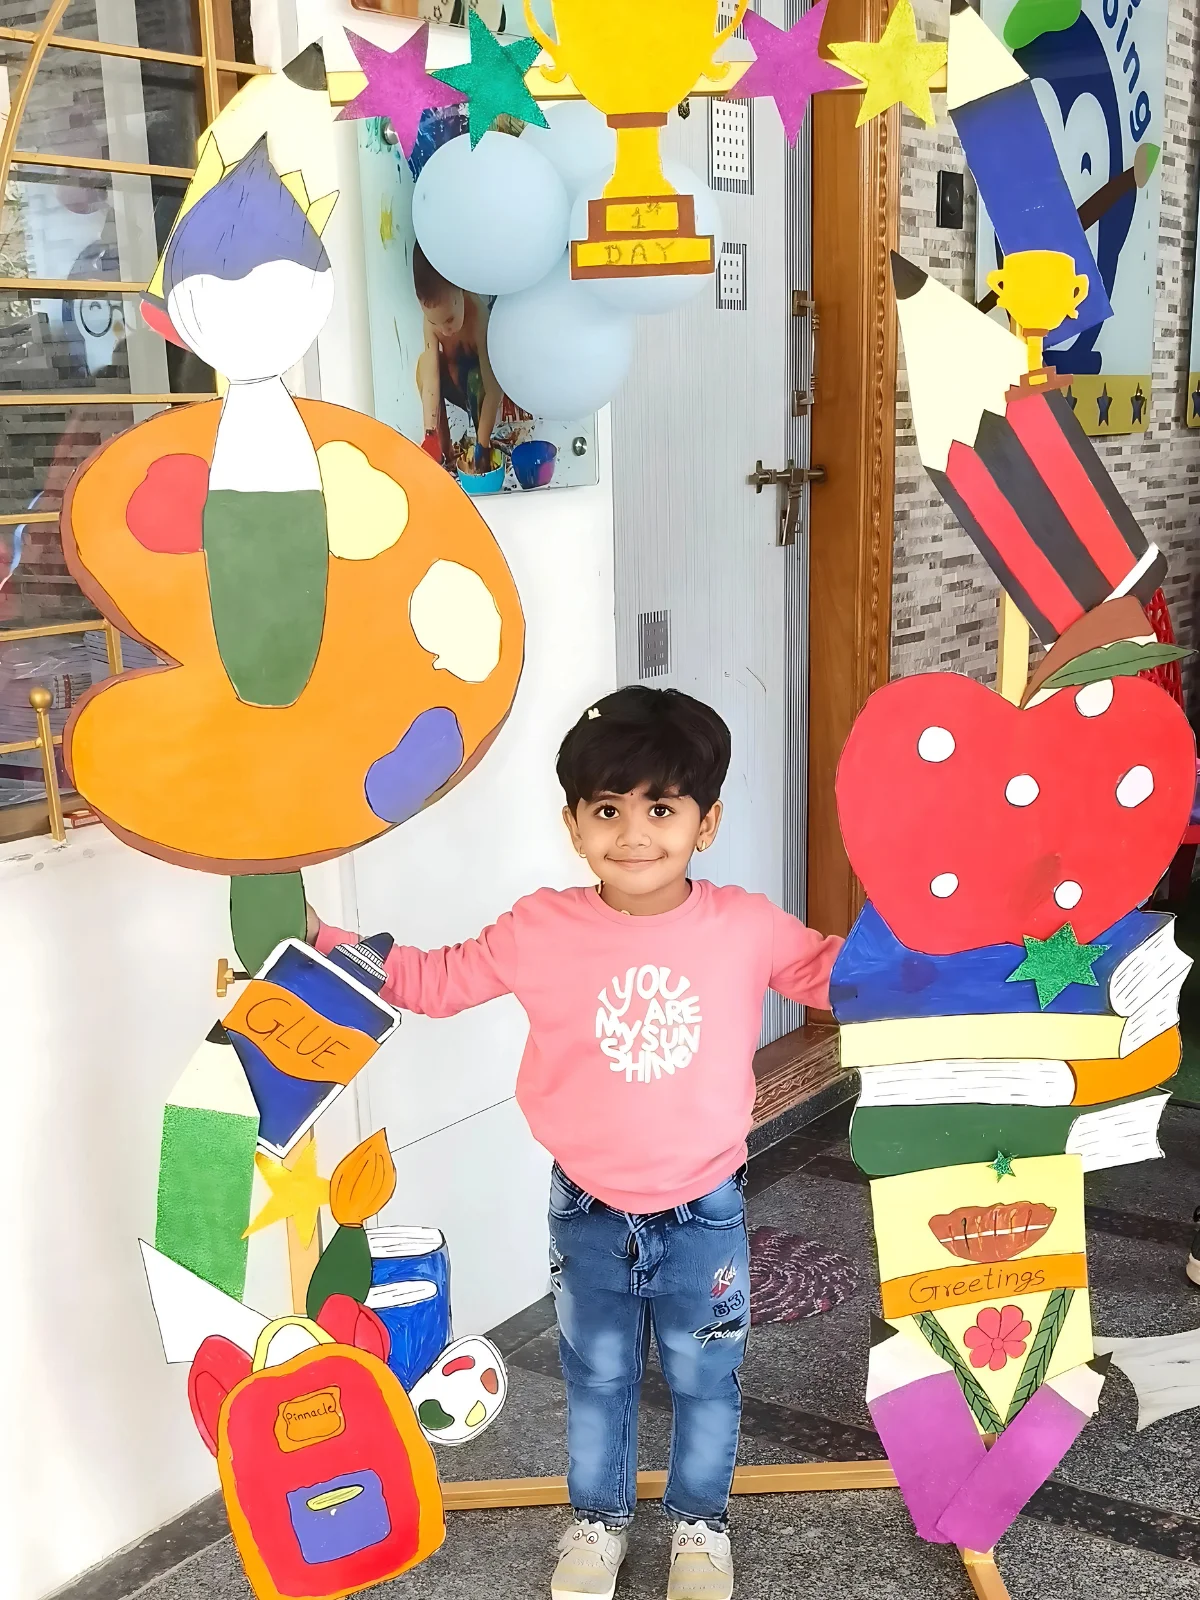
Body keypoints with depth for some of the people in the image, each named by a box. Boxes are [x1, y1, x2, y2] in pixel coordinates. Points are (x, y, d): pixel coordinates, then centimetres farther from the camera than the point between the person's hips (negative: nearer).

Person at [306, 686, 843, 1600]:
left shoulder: (746, 928, -15)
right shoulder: (542, 931, -15)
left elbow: (837, 971, 1)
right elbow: (433, 980, -4)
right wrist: (316, 944, -11)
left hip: (705, 1210, 0)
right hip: (587, 1209, 1)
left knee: (705, 1379, 19)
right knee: (596, 1377, 21)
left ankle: (701, 1523, 46)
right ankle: (600, 1519, 47)